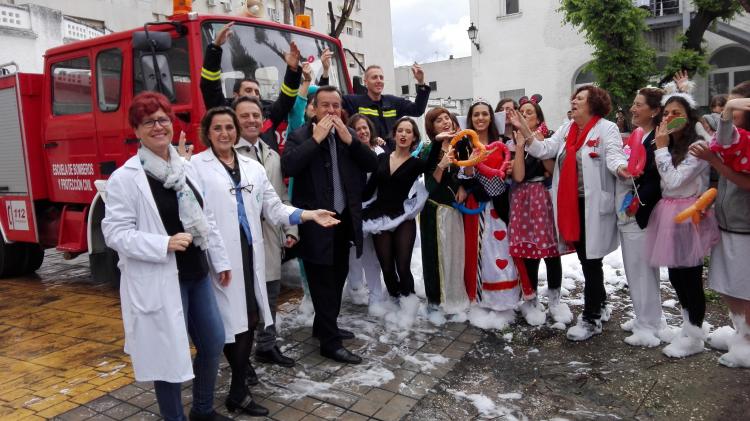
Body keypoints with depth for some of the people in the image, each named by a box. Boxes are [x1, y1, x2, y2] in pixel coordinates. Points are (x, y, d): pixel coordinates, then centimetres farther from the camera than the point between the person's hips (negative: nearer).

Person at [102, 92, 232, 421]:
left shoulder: (185, 169, 8)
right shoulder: (124, 178, -11)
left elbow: (206, 219, 13)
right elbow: (115, 234, -14)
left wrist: (220, 261, 12)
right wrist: (164, 244, -25)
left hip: (196, 274, 7)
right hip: (159, 281, -7)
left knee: (213, 343, 15)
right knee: (169, 354, 4)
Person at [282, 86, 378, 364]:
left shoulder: (349, 134, 9)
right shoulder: (301, 136, -6)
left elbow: (372, 165, 0)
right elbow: (288, 167, -23)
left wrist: (349, 140, -12)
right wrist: (316, 139, -20)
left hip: (345, 218, 6)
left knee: (337, 277, 17)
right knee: (323, 281, 0)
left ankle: (324, 326, 35)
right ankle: (329, 342, 9)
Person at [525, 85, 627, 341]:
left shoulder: (607, 128, -7)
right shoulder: (566, 129, 13)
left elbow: (614, 157, -20)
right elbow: (544, 150, 4)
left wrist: (622, 168, -42)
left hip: (594, 206, -7)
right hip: (571, 204, 7)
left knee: (591, 260, -1)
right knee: (585, 258, 16)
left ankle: (591, 319, 12)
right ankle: (600, 306, 34)